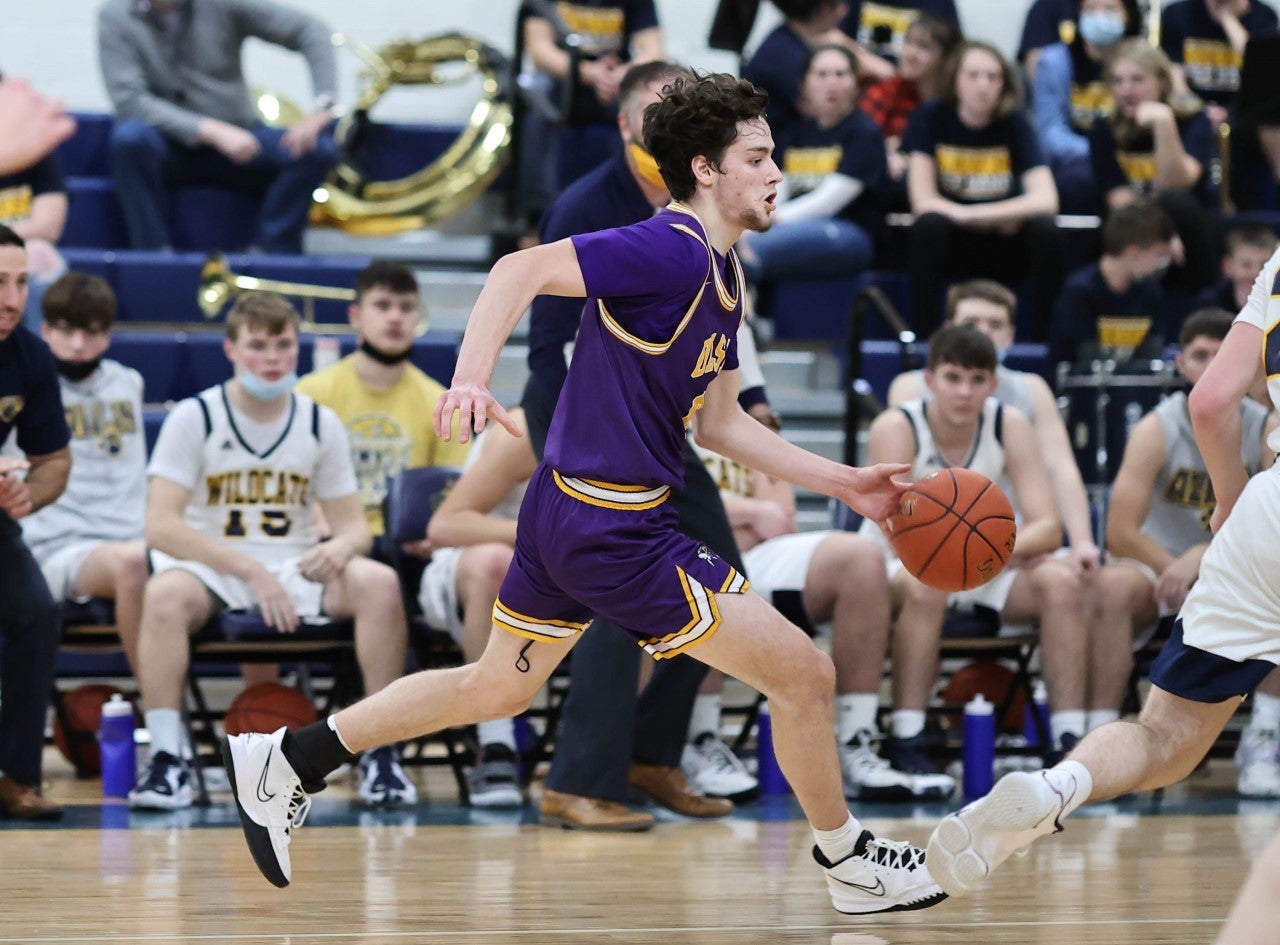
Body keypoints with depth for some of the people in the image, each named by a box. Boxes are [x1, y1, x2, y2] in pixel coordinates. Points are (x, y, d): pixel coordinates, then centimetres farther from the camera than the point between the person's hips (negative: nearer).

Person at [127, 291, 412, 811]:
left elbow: (353, 524, 7)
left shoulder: (320, 423, 5)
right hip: (211, 568, -3)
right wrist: (250, 569, -23)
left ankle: (381, 754, -20)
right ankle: (166, 759, -33)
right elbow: (160, 525, -14)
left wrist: (340, 547, -21)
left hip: (295, 569, 3)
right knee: (164, 593, -37)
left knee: (379, 583, -26)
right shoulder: (194, 418, -5)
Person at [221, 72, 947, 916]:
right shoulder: (672, 252, -18)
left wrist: (842, 482, 16)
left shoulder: (723, 277, 13)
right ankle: (849, 864, 15)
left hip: (568, 510, 11)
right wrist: (471, 380, -37)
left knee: (498, 688, 25)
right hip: (615, 527, -11)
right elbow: (523, 270, -24)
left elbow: (719, 421, 19)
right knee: (804, 674, -3)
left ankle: (291, 758, 28)